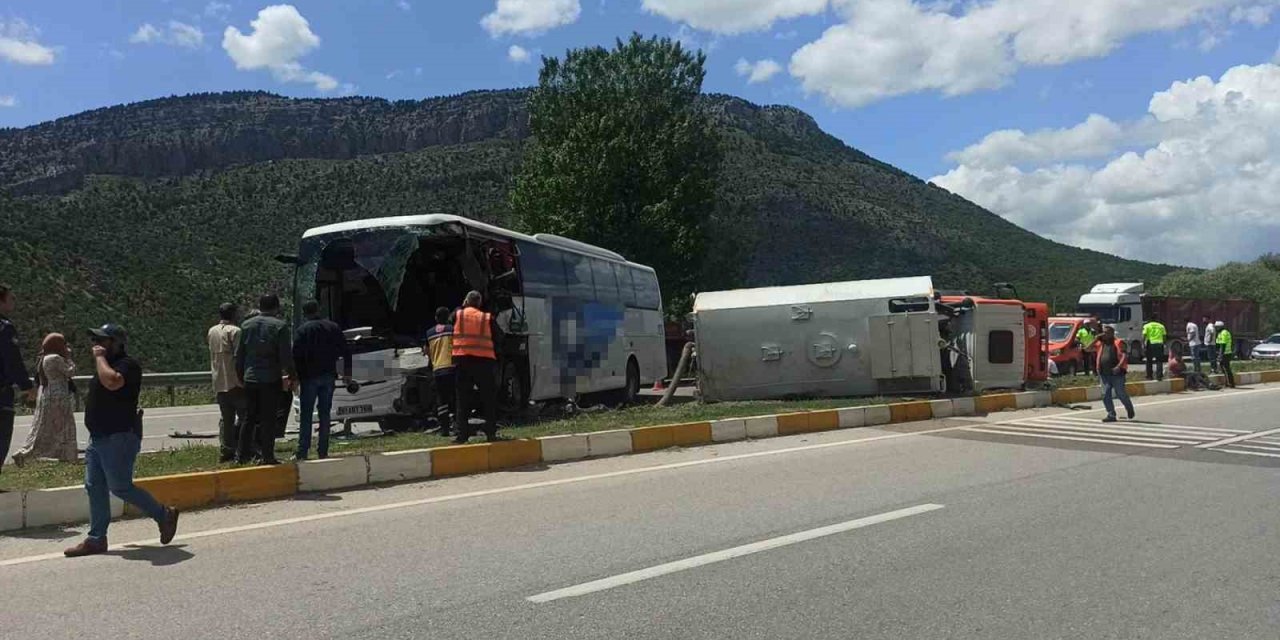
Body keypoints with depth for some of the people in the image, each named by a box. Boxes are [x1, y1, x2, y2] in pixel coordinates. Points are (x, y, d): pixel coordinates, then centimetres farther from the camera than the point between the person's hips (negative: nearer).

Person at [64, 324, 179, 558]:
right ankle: (96, 539, 13)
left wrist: (100, 357, -23)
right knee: (94, 488, 8)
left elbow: (112, 382, -35)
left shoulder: (127, 365, -14)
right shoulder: (109, 364, 17)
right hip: (99, 437, 10)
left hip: (119, 438, -10)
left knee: (120, 487, -7)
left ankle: (165, 515, 9)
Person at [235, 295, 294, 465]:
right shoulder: (280, 326, -7)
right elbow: (286, 356, -10)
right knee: (268, 419, 1)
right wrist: (291, 376, 1)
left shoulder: (246, 325, 8)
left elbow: (239, 355, 11)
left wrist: (241, 376, 19)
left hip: (250, 379, 5)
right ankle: (267, 456, 2)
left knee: (249, 418, 12)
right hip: (271, 380, -4)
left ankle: (242, 455, 13)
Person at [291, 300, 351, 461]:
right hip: (329, 375, 3)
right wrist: (347, 372, 13)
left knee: (306, 415, 1)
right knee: (325, 413, 8)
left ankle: (302, 452, -1)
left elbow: (297, 355, -11)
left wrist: (295, 376, -6)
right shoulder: (333, 327, 7)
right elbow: (346, 351, 7)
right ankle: (323, 451, 6)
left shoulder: (302, 330, -5)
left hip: (309, 376, -3)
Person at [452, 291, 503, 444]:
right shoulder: (488, 318, 5)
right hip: (485, 360, -1)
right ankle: (491, 433, 5)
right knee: (488, 398, 7)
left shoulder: (457, 314, 5)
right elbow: (498, 338, 7)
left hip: (461, 359, 1)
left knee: (463, 398, 6)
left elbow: (450, 330, 18)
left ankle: (462, 434, 2)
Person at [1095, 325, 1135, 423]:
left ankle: (1130, 409, 27)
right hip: (1104, 374, 5)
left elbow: (1124, 355, -13)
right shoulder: (1101, 344, 14)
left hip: (1116, 373, -5)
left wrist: (1119, 366, -27)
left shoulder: (1118, 343, -2)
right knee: (1106, 395, -1)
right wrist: (1096, 338, 6)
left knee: (1121, 394, 1)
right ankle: (1111, 415, 5)